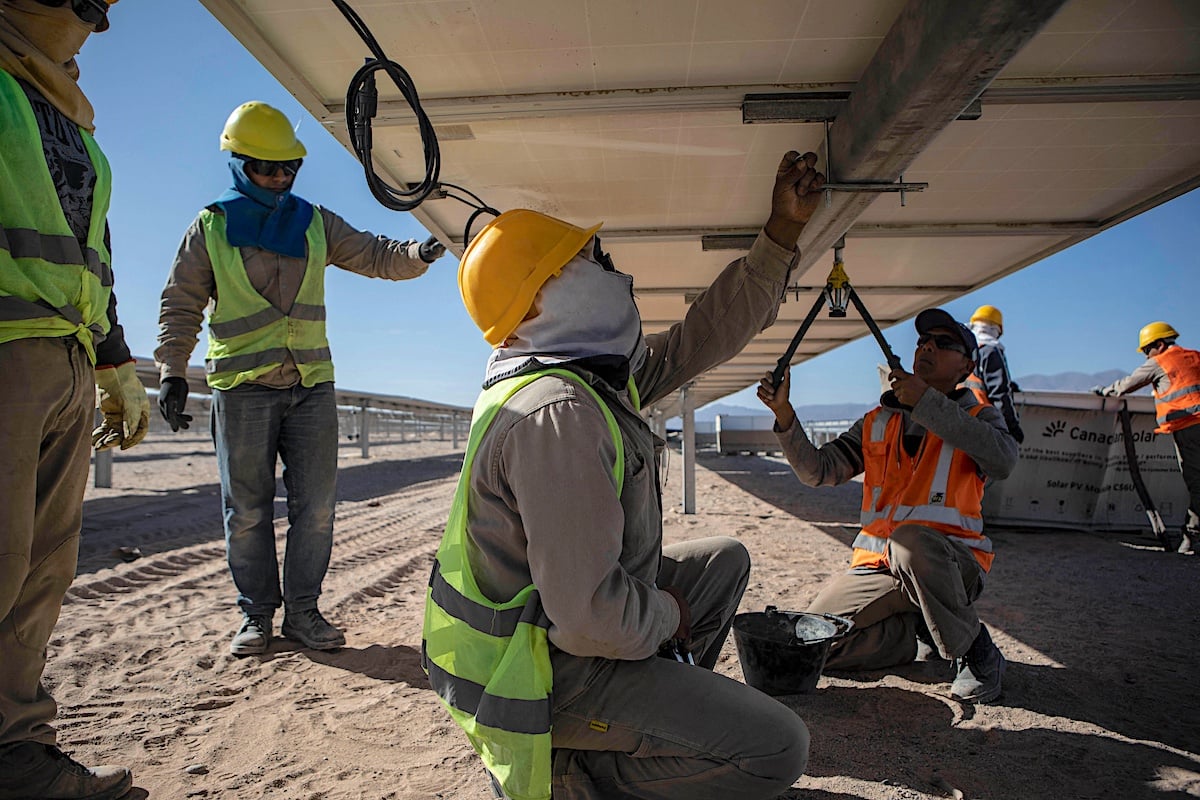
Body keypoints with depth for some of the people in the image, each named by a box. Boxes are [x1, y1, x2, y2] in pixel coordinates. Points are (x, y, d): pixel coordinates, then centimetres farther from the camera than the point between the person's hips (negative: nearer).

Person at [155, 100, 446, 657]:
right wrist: (172, 371, -3)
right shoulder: (210, 227, 6)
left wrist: (415, 254, -14)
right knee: (247, 509, 3)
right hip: (242, 388, -2)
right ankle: (256, 614, 17)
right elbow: (180, 305, 7)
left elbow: (374, 256, 8)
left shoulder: (315, 223, 11)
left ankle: (302, 610, 14)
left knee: (315, 506, 2)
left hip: (312, 386, 2)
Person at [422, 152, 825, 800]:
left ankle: (663, 707, 23)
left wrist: (783, 231, 9)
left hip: (555, 619, 10)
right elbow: (590, 617, -33)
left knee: (724, 560, 23)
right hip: (544, 669, -9)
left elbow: (709, 333, 10)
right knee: (776, 747, -12)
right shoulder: (559, 413, -30)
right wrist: (669, 615, -12)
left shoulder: (607, 378, 2)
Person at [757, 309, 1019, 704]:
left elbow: (1002, 461, -20)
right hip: (878, 564, 4)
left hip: (951, 561, -4)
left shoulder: (978, 416, 5)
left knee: (910, 540, -39)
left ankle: (974, 648, -13)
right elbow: (816, 470, 2)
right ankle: (926, 630, 9)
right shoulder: (876, 422, 13)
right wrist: (784, 413, -13)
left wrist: (926, 403, -21)